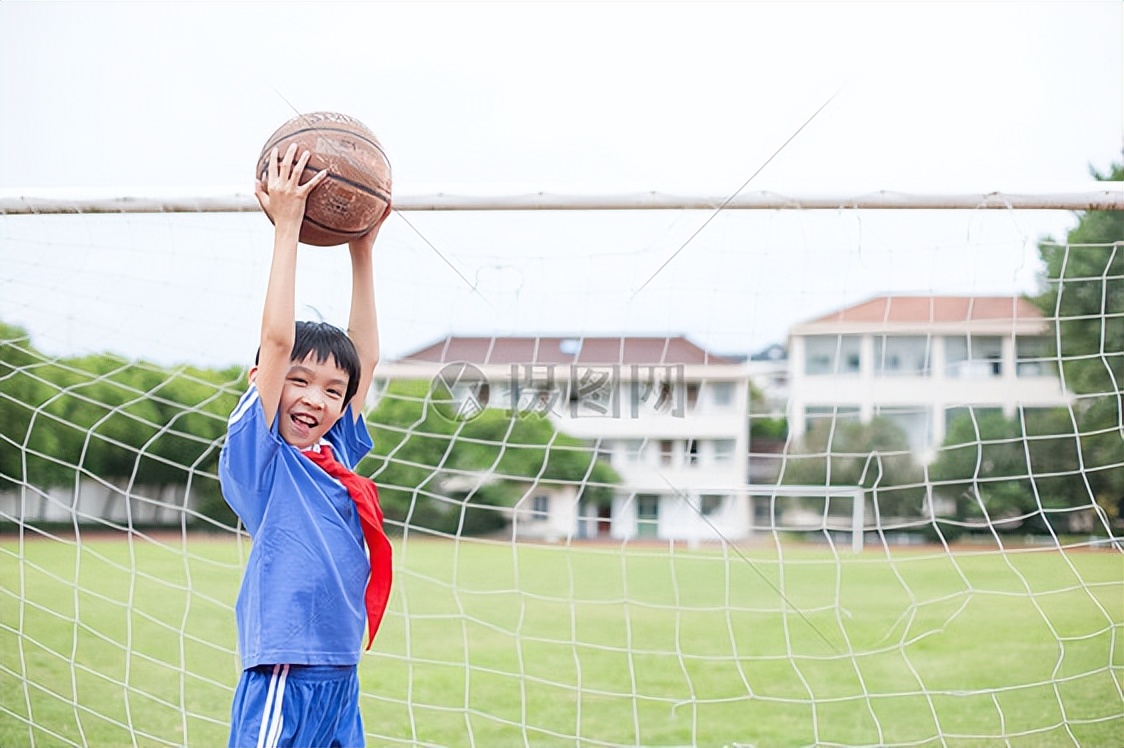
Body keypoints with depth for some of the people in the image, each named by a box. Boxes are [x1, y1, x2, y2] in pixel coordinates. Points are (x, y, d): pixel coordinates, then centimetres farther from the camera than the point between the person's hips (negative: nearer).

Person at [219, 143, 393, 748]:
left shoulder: (333, 454, 13)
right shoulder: (259, 456, -4)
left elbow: (365, 357, 20)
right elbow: (276, 337, -12)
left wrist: (362, 250, 18)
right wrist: (286, 227, -8)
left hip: (341, 681, 7)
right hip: (284, 684, -7)